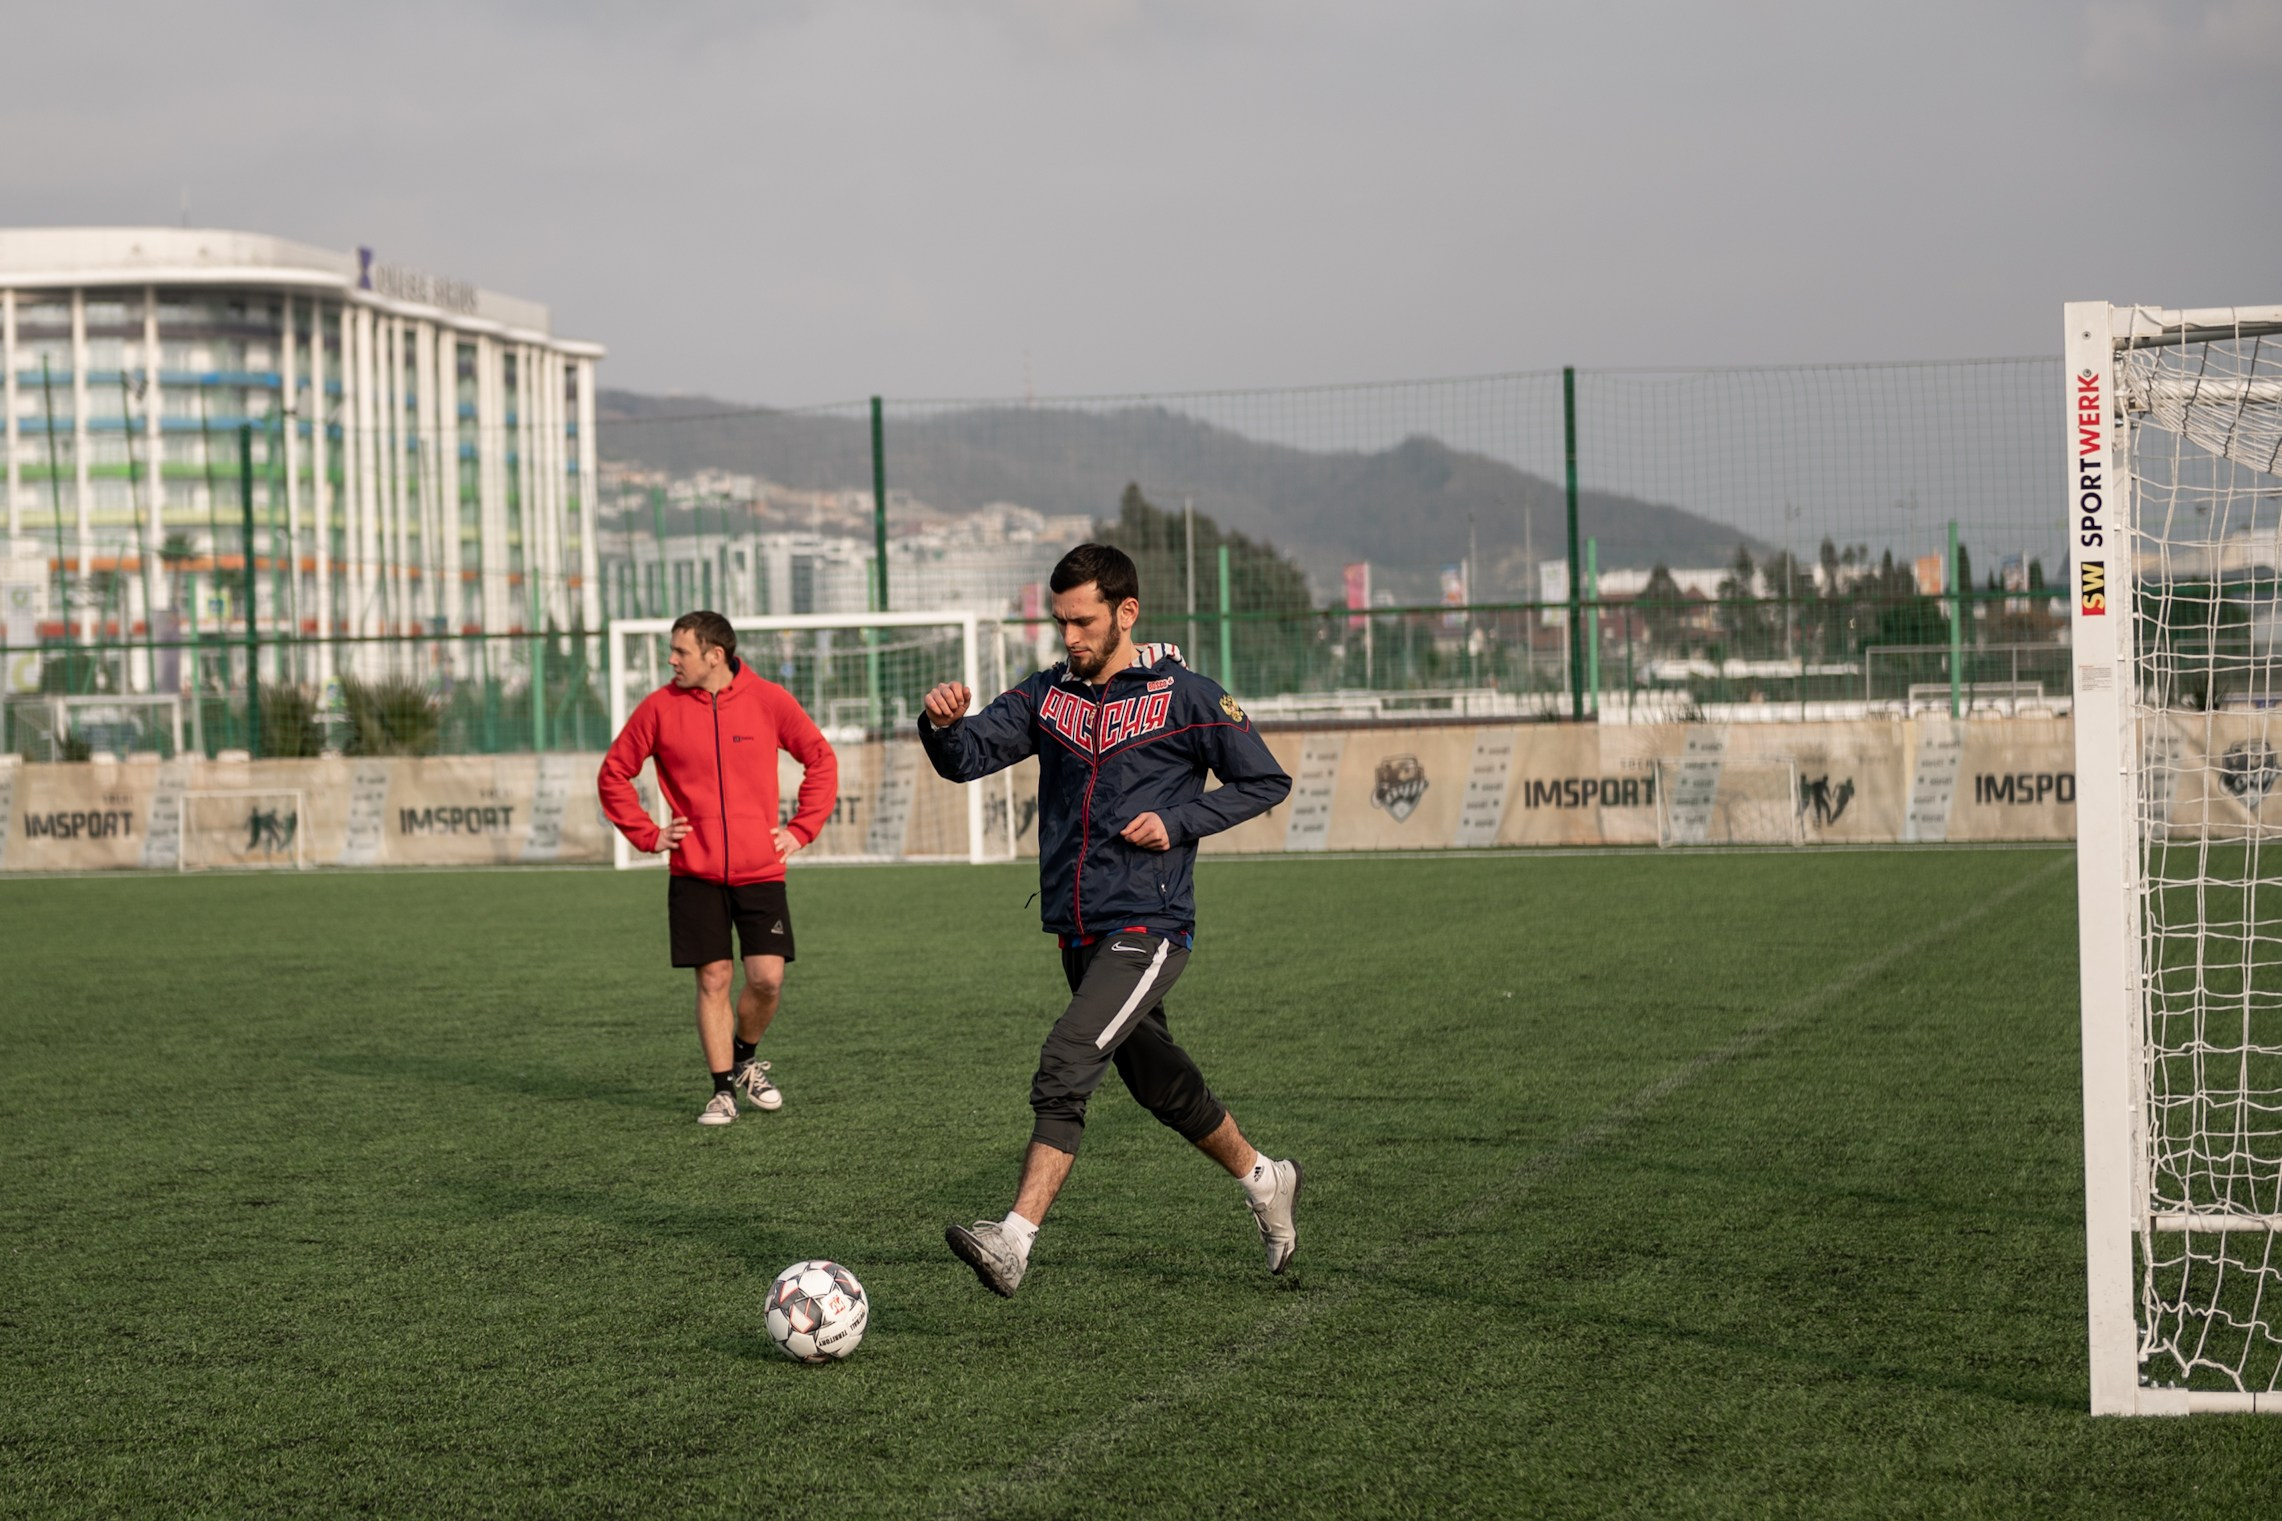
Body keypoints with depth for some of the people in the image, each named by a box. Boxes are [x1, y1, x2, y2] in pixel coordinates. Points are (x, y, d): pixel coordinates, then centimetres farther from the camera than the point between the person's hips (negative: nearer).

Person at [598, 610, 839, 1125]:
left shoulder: (768, 700, -2)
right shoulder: (660, 707, 0)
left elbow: (822, 760, 9)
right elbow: (614, 774, 10)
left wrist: (800, 829, 3)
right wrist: (646, 833, 2)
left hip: (760, 870, 0)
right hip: (694, 873, 0)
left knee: (768, 977, -6)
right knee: (713, 979, -1)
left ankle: (746, 1057, 22)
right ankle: (723, 1088, 10)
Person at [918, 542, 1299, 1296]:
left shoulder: (1185, 698, -5)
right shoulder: (1048, 695, 8)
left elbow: (1266, 781, 2)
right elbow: (968, 758, -1)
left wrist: (1178, 822, -11)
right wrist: (943, 725, -24)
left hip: (1147, 930, -6)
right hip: (1078, 933, 7)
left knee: (1064, 1068, -22)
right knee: (1161, 1084, 19)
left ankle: (1014, 1241, -28)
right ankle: (1263, 1181, 42)